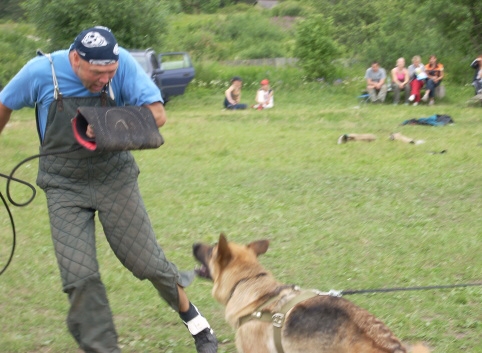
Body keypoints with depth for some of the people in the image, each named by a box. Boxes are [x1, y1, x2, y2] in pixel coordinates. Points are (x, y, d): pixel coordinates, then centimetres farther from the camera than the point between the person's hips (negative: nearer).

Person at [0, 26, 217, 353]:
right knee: (79, 278, -8)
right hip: (65, 187, 0)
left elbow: (157, 114, -20)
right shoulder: (40, 72, -16)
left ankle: (195, 322, 28)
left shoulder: (122, 63, -17)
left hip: (114, 176, 0)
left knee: (147, 261, 2)